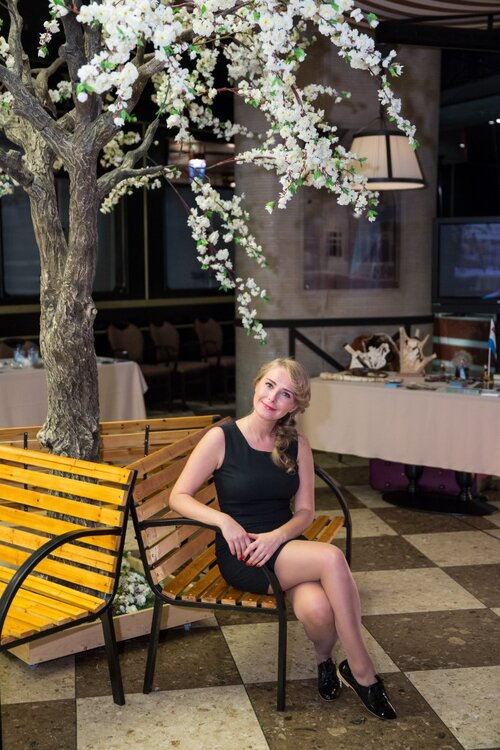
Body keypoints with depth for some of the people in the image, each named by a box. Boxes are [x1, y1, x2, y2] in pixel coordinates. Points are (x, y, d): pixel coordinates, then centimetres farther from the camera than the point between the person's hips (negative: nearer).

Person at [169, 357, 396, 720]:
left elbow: (305, 511, 5)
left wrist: (277, 536, -16)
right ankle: (362, 670, -14)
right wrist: (224, 520, -21)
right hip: (241, 554, -3)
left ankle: (325, 656, 4)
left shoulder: (297, 445, 4)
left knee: (317, 609, -32)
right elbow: (179, 497, -5)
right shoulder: (221, 438, -7)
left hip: (284, 545, 4)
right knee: (332, 557, -31)